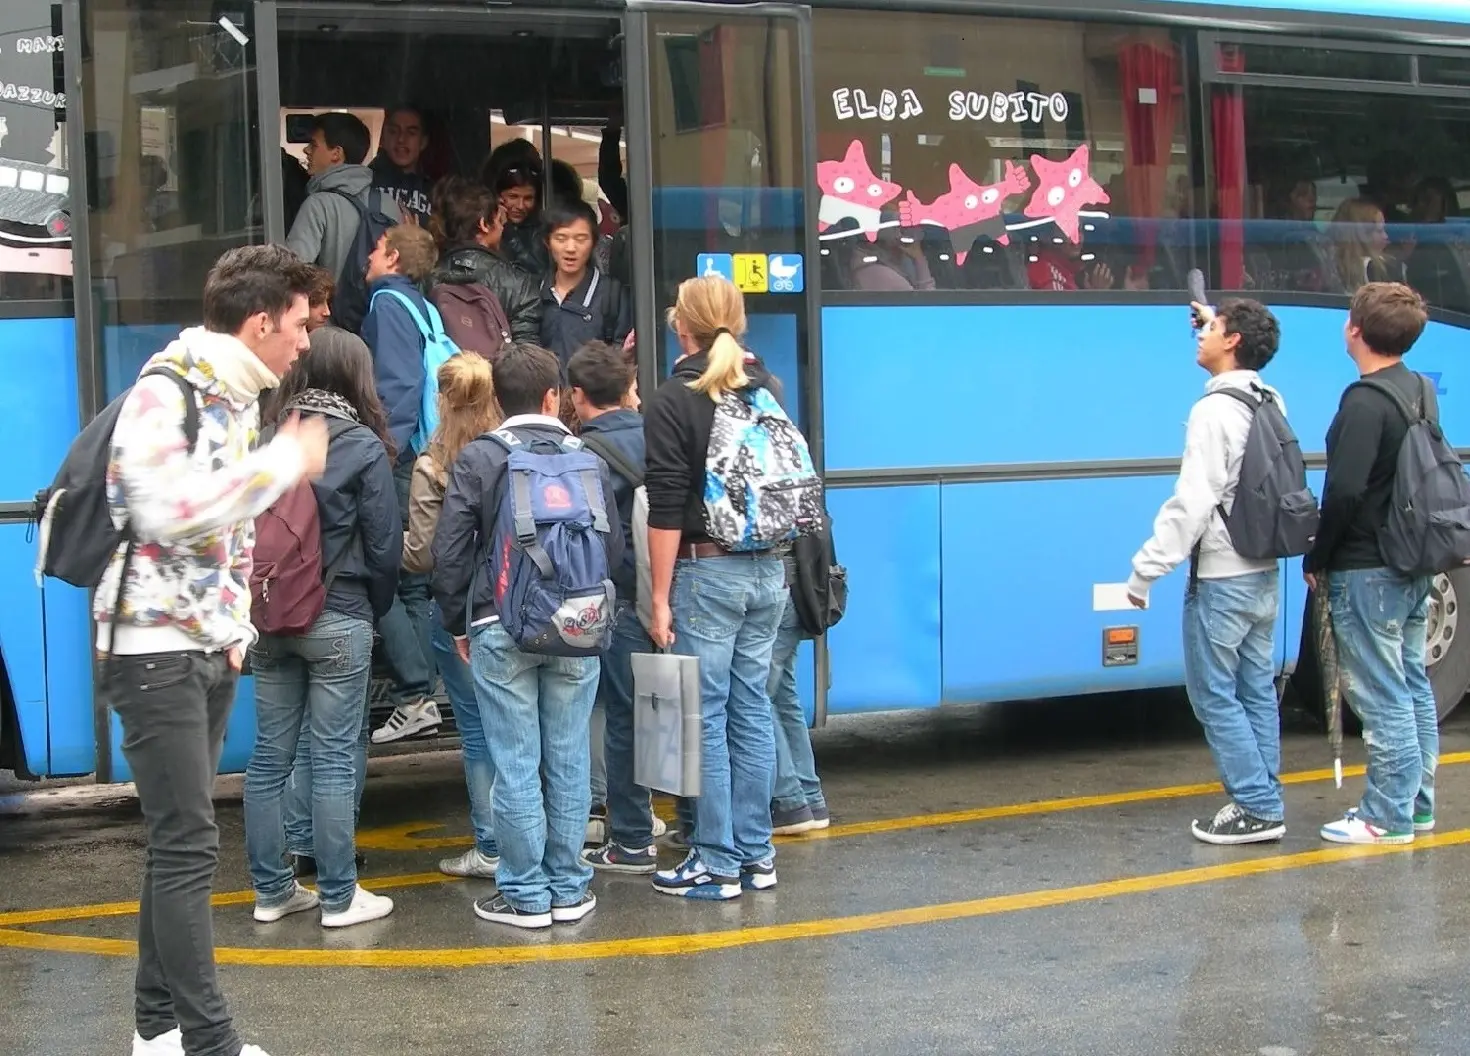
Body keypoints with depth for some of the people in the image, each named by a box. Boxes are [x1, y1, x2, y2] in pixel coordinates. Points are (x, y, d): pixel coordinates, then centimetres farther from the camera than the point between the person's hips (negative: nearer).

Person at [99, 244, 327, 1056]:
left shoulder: (238, 397, 11)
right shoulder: (164, 391, -15)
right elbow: (171, 512, -29)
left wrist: (236, 628, 13)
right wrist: (286, 460, -23)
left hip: (211, 648, 9)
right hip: (154, 647, -9)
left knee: (179, 839, 13)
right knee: (189, 843, -9)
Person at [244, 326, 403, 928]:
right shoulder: (362, 445, -7)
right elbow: (384, 542, -5)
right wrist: (376, 608, 10)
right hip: (337, 617, -4)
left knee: (271, 753, 10)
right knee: (335, 757, 1)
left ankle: (271, 890, 17)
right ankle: (338, 897, 7)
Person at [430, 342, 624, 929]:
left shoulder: (477, 458, -3)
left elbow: (450, 551, -3)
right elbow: (613, 546, 7)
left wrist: (459, 622, 8)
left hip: (501, 631, -2)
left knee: (516, 765, 2)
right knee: (569, 760, 8)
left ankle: (525, 894, 6)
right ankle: (569, 887, 15)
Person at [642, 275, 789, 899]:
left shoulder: (673, 402, -9)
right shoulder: (768, 392, 9)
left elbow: (666, 513, -12)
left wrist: (660, 597, -9)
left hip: (707, 572, -6)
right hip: (768, 570, 6)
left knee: (707, 718, 0)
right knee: (751, 711, 11)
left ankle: (718, 864, 4)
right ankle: (757, 856, 16)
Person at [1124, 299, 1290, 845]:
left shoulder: (1215, 411, -18)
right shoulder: (1270, 403, 7)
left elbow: (1193, 502, -23)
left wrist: (1147, 569, -19)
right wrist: (1214, 319, 41)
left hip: (1221, 579, -9)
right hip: (1264, 575, 9)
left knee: (1214, 694, -1)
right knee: (1255, 691, 12)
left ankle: (1257, 807, -1)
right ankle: (1263, 801, 16)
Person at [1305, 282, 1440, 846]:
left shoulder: (1365, 403, -21)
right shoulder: (1419, 391, 8)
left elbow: (1345, 491, -26)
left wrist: (1317, 558, -13)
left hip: (1368, 572, -9)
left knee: (1381, 695, -3)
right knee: (1413, 686, 16)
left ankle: (1387, 817, 3)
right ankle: (1417, 803, 25)